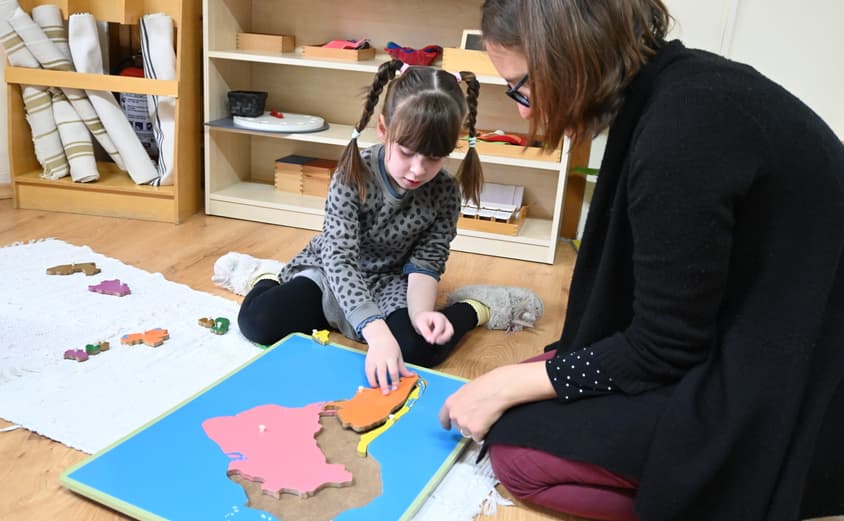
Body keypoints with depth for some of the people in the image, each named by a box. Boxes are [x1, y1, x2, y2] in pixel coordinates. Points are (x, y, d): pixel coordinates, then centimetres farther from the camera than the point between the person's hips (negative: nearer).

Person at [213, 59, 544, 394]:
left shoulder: (446, 193, -15)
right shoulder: (353, 175, -25)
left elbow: (425, 263, -10)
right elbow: (339, 257, -32)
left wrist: (420, 311, -34)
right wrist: (377, 331, -47)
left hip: (390, 284, 1)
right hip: (330, 273, 0)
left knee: (416, 350, -31)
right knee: (258, 321, -25)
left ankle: (472, 309, 0)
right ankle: (266, 278, 11)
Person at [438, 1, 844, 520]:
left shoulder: (681, 127, -27)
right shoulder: (679, 88, 2)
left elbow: (661, 351, -18)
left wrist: (507, 386, -8)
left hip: (779, 401, -9)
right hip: (751, 357, 9)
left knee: (517, 448, -8)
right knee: (535, 402, 9)